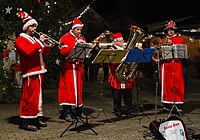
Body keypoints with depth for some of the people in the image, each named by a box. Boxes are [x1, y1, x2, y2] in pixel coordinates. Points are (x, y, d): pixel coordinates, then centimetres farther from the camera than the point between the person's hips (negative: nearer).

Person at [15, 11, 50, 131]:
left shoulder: (34, 39, 21)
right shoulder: (20, 39, -3)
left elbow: (43, 54, 20)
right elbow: (28, 52, -21)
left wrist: (47, 45, 2)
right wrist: (40, 42, -20)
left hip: (39, 71, 8)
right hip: (30, 73, -8)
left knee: (37, 95, 12)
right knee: (29, 96, -8)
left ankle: (37, 118, 20)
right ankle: (25, 121, -2)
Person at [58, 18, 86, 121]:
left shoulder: (82, 38, 17)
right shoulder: (65, 38, -3)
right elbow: (63, 51, -16)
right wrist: (75, 44, -20)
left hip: (79, 66, 6)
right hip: (68, 67, -6)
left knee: (79, 88, 9)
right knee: (68, 88, -6)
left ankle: (79, 111, 18)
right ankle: (67, 113, -2)